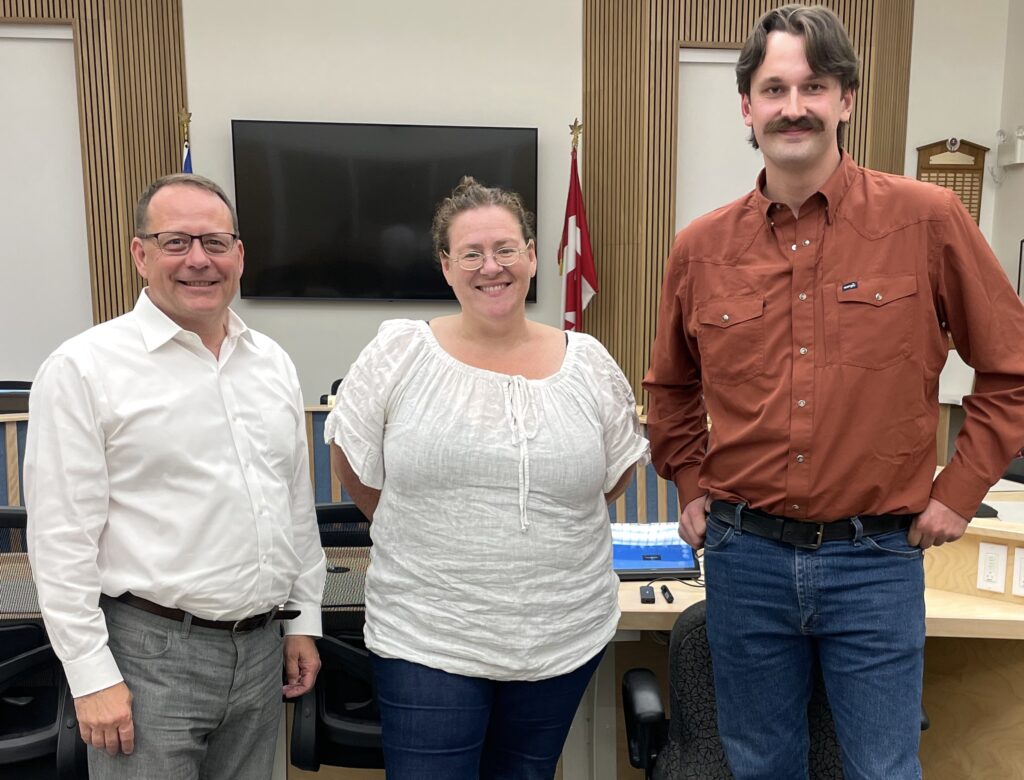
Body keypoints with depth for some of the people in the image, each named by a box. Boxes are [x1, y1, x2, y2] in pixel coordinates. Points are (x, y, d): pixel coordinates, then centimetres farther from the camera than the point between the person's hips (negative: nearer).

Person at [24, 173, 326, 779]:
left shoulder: (274, 362, 7)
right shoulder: (84, 368, -9)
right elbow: (63, 538, -10)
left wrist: (305, 620, 11)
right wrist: (92, 676, -11)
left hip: (261, 647, 5)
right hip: (150, 654, -5)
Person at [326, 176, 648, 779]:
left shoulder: (589, 363, 0)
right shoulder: (399, 352, -6)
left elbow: (615, 477, 12)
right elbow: (355, 468, 2)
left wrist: (549, 524, 5)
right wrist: (420, 533, 5)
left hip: (565, 634, 3)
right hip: (426, 636, -2)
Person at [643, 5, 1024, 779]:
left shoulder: (927, 219, -7)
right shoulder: (700, 248, 0)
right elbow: (673, 388, 16)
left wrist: (959, 491, -1)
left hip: (875, 558, -2)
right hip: (744, 555, 3)